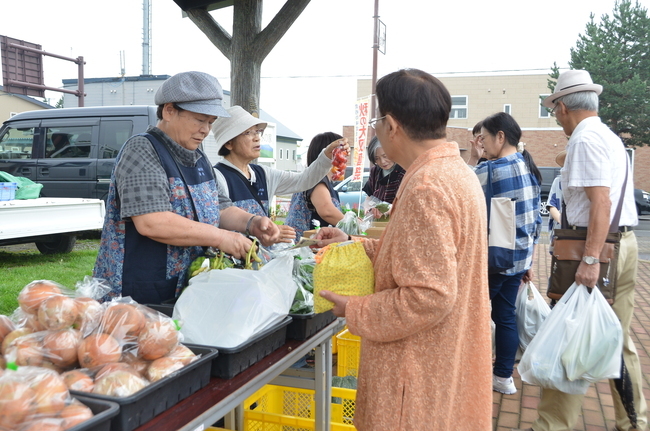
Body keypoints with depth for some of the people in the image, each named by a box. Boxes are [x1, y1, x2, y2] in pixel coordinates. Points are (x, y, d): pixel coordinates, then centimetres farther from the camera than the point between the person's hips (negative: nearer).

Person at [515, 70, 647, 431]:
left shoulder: (585, 139, -11)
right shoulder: (612, 138, 17)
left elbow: (601, 202, -21)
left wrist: (590, 260, -26)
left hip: (598, 245, -9)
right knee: (618, 338, 16)